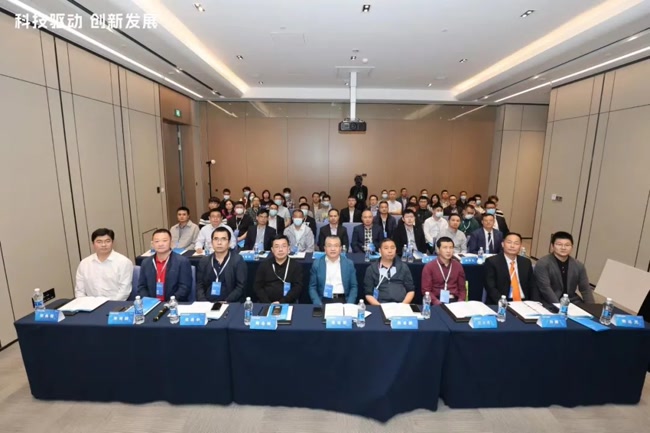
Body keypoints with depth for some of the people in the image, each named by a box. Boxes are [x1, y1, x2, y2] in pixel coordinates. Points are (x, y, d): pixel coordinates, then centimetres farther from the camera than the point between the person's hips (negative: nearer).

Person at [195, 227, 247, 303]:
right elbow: (199, 285, 9)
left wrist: (226, 302, -14)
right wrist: (203, 302, -6)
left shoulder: (238, 260, -1)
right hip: (207, 303, 3)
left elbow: (241, 286, -5)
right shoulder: (204, 261, 11)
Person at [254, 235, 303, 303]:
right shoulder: (264, 265, 10)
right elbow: (258, 287, 6)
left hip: (288, 304, -1)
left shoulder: (296, 266, 4)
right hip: (267, 305, 1)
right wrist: (267, 303, -8)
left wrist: (281, 302, -13)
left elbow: (297, 288, -3)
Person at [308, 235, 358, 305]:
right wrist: (318, 304, -9)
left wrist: (349, 304, -7)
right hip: (324, 300, -1)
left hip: (343, 300, 1)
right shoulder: (317, 264, 3)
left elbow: (354, 287, 7)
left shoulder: (349, 263, 5)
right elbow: (312, 287, 5)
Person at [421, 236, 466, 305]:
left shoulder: (458, 266, 11)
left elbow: (462, 289, 14)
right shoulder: (429, 267, -1)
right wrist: (436, 301, -18)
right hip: (437, 302, -3)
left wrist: (460, 301, -3)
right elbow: (426, 290, -3)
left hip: (454, 300, 4)